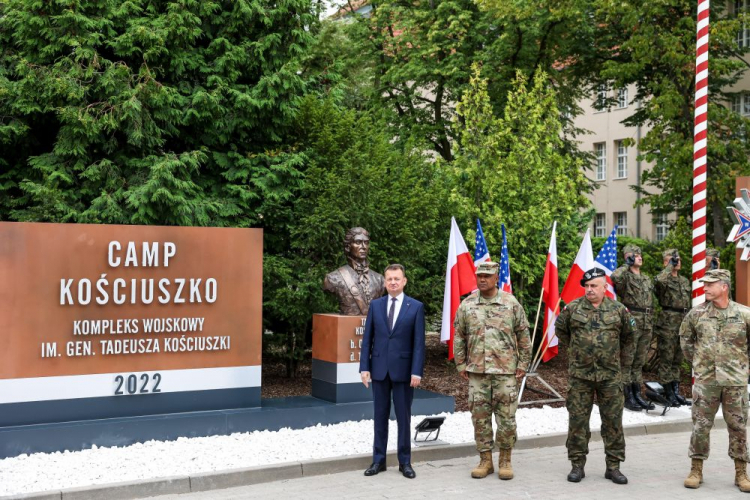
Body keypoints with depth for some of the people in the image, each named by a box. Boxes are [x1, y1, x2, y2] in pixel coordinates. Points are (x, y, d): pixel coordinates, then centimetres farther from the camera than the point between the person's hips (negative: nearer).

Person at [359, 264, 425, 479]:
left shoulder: (416, 307, -1)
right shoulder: (375, 305, 6)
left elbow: (419, 342, -4)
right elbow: (367, 338, 5)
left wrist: (417, 371, -10)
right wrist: (364, 367, -1)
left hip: (403, 370, -2)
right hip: (379, 369, 2)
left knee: (403, 417, 6)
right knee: (380, 416, 9)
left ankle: (405, 462, 16)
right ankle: (379, 460, 18)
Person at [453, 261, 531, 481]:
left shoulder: (511, 303, 0)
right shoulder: (467, 305, 4)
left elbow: (523, 336, 5)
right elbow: (459, 337, 10)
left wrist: (523, 363, 1)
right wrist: (460, 364, 6)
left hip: (505, 371, -2)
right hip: (477, 372, 2)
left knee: (506, 418, 2)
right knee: (480, 417, 6)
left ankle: (505, 461, 17)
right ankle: (485, 461, 18)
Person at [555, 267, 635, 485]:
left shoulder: (618, 310, 2)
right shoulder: (572, 308, 0)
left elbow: (628, 336, 16)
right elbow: (560, 330, 17)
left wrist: (623, 363, 14)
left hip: (610, 375, 0)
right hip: (579, 375, 0)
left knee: (613, 421, 5)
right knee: (577, 420, 3)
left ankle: (613, 466, 15)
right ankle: (577, 465, 13)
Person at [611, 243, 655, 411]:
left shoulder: (647, 279, 19)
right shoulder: (625, 276, -7)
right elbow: (615, 277, -34)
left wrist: (650, 325, 20)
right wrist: (627, 264, -17)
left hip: (646, 325, 8)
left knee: (639, 362, 13)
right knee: (627, 361, -2)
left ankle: (637, 395, 20)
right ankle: (628, 398, 3)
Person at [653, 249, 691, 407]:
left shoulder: (685, 281, 17)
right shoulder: (663, 278, -6)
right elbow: (660, 280, -33)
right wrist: (671, 265, -21)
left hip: (683, 323, 7)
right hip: (667, 324, -7)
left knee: (677, 360, 12)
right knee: (666, 359, -2)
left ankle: (676, 391, 17)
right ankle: (668, 393, 2)